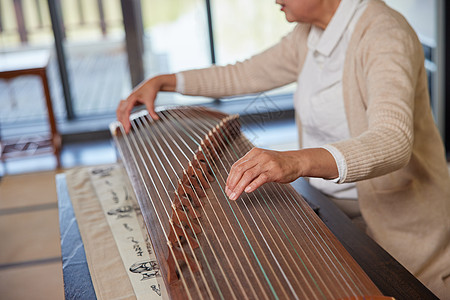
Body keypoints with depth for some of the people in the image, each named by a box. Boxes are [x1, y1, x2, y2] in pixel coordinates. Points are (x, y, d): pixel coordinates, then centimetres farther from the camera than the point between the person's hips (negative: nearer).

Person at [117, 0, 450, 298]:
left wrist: (298, 161, -57)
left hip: (401, 223, -7)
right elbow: (244, 75, 14)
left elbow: (394, 142, -41)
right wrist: (163, 81, 7)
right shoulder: (311, 33, 1)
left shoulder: (384, 35, -25)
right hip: (337, 212, 7)